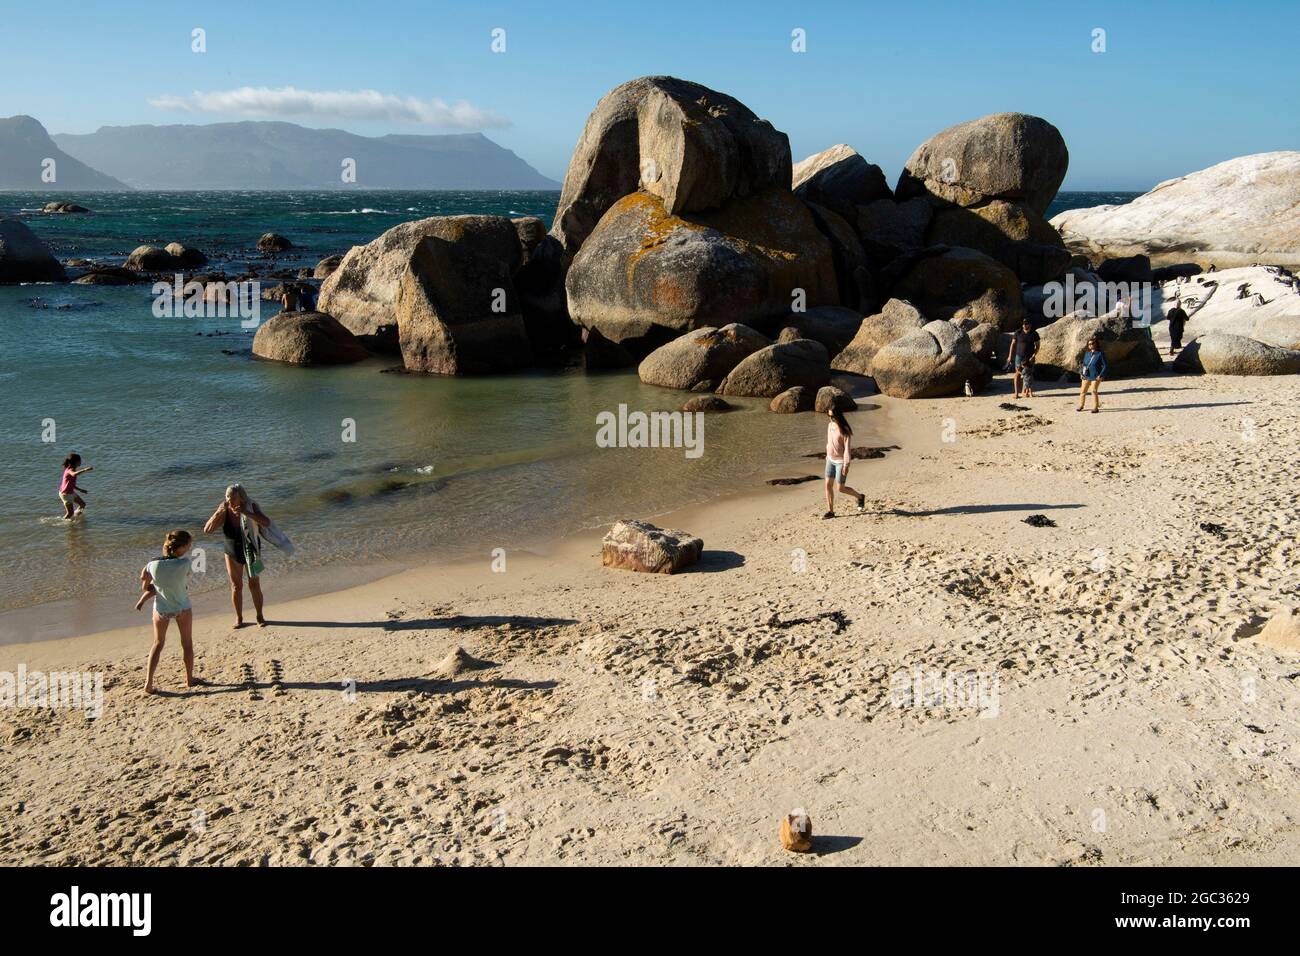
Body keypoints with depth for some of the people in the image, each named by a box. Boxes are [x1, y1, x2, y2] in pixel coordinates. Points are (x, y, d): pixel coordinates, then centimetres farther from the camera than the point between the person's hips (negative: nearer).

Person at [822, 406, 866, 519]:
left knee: (840, 488, -2)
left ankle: (860, 497, 23)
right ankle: (830, 511, 8)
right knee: (828, 485, 1)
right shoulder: (830, 425, 3)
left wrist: (846, 465, -23)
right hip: (830, 460, 7)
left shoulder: (845, 430, -19)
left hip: (841, 462, -7)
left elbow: (848, 448, -20)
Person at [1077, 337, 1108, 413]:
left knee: (1094, 391, -11)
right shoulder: (1087, 353, 10)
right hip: (1086, 376, 5)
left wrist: (1101, 375, -13)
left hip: (1095, 376, -5)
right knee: (1083, 391, 7)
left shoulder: (1100, 354, -6)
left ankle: (1095, 407, -3)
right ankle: (1081, 405, 22)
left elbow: (1105, 366, -6)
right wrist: (1081, 373, 8)